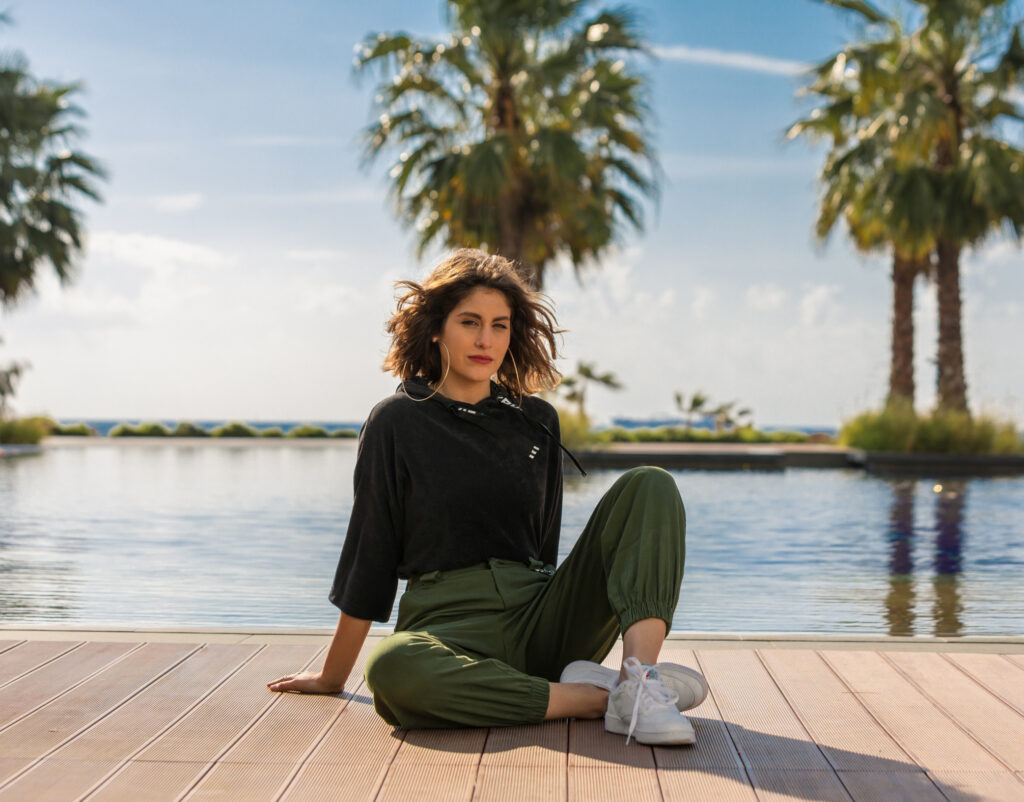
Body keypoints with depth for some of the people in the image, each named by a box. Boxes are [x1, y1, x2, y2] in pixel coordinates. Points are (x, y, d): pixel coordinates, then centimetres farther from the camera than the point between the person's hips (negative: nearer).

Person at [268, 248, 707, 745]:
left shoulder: (536, 421, 14)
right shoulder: (397, 423, 3)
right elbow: (369, 555, 5)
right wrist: (333, 677, 9)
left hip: (541, 621, 4)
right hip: (448, 625, -4)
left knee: (649, 486, -10)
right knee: (391, 670, -39)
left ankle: (639, 680, -31)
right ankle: (599, 697, -26)